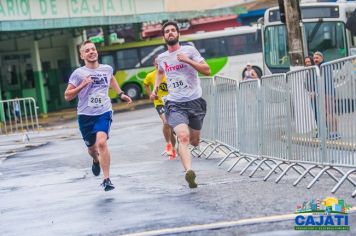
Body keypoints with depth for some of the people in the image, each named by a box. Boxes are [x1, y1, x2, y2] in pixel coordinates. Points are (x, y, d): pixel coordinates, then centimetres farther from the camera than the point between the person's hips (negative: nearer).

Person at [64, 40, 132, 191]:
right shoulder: (78, 74, -7)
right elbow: (67, 96, -7)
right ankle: (96, 161, 54)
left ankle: (106, 179, -15)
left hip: (104, 112, 0)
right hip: (85, 115, 0)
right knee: (92, 147, 15)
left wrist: (120, 94, 23)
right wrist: (82, 85, -20)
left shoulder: (107, 69, 3)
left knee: (101, 142, -23)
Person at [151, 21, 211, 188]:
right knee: (183, 137, -24)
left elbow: (207, 70, -6)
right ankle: (189, 171, -40)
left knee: (194, 142, 11)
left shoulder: (189, 50, 1)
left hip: (195, 101, 0)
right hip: (175, 104, 0)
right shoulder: (161, 58, 11)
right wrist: (155, 88, 19)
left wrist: (187, 60, -16)